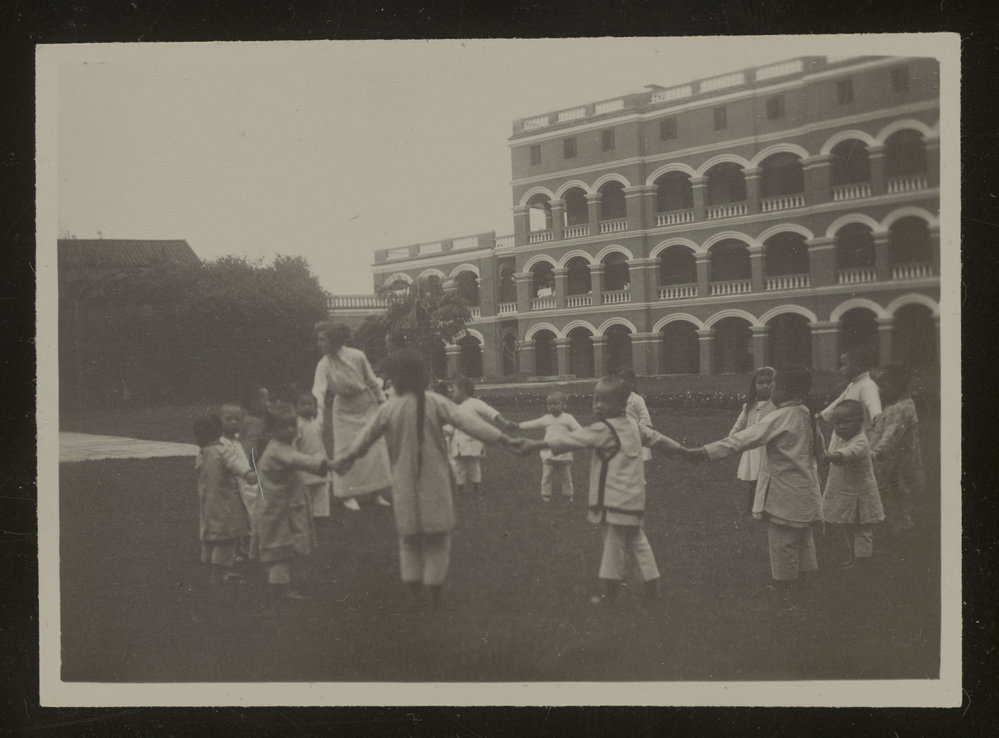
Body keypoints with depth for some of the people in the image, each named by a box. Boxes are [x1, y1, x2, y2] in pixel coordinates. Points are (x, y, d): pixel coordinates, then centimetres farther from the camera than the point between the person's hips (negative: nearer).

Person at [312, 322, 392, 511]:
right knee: (347, 452, 0)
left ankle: (377, 492, 13)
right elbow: (319, 392, -19)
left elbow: (372, 381, -4)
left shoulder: (357, 356, -15)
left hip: (367, 406, 0)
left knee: (375, 448, 2)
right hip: (344, 412, 0)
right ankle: (348, 495, 10)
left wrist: (383, 402, 2)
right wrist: (319, 417, -31)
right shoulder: (323, 365, -12)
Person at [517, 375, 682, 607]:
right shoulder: (633, 425, 10)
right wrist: (682, 450, 40)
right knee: (637, 540, 18)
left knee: (614, 543, 3)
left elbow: (572, 439, -22)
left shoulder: (604, 430, -17)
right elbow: (655, 437, 24)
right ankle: (651, 586, 20)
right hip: (633, 498, 9)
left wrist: (537, 445, -24)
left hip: (616, 499, -9)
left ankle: (611, 591, 14)